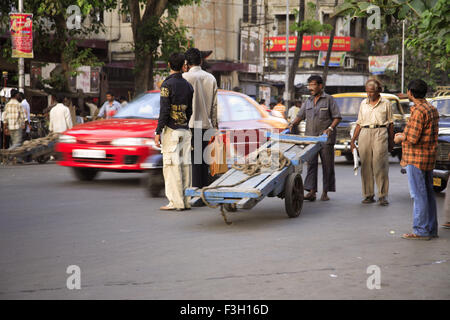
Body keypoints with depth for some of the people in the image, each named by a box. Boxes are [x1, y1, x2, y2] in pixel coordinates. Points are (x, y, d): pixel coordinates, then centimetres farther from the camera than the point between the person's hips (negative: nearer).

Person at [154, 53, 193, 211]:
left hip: (171, 131, -6)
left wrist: (157, 132, -10)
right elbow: (190, 111, 13)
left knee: (171, 166, -6)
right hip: (185, 130, 6)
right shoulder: (188, 86, 11)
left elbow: (164, 111, -13)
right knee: (185, 165, 7)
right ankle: (186, 201, 8)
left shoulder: (167, 85, -8)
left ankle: (176, 201, -8)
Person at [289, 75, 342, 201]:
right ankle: (311, 192, -6)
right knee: (311, 164, -3)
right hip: (310, 137, 4)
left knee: (327, 165, -1)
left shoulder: (329, 99, 2)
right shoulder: (308, 101, 16)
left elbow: (337, 117, -2)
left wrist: (330, 128, -18)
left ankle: (325, 192, 5)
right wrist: (293, 124, -5)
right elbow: (300, 116, 14)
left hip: (325, 138, -4)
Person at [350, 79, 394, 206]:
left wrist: (391, 141, 5)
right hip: (364, 134, 3)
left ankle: (382, 196, -6)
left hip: (380, 134, -3)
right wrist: (353, 139, 8)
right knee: (366, 166, 2)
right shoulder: (363, 104, 15)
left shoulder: (386, 103, 7)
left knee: (380, 165, -9)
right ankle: (368, 195, 9)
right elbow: (359, 123, 15)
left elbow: (390, 123, 9)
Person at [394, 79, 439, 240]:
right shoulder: (432, 109, 12)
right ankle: (431, 229, 18)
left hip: (416, 159, -10)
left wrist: (399, 138, -3)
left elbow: (413, 139, -22)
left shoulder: (418, 111, -18)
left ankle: (421, 230, -2)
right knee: (428, 193, 13)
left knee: (419, 195, -5)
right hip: (429, 158, 10)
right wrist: (405, 134, 19)